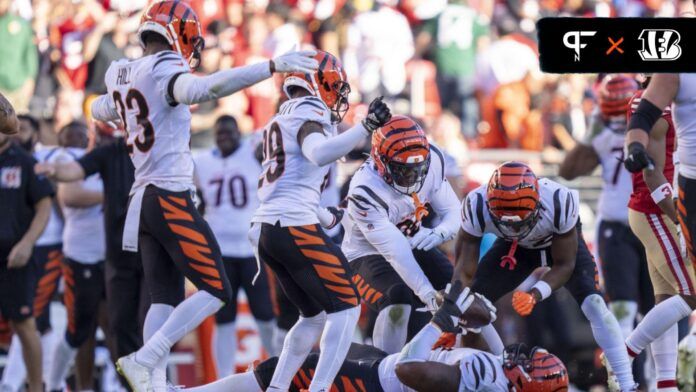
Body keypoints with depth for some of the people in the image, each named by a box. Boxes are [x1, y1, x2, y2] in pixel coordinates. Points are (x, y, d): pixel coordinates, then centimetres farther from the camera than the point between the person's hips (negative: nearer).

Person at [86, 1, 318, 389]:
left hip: (143, 199, 8)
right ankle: (145, 359, -11)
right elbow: (203, 88, -34)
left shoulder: (121, 74, 11)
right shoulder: (164, 72, -12)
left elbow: (102, 110, 33)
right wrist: (273, 66, -38)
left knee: (166, 298, 10)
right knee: (215, 291, -3)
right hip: (171, 199, -8)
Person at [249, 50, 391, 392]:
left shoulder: (282, 120, 23)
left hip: (264, 228, 9)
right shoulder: (309, 113, -5)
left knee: (315, 316, 18)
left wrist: (327, 218, 33)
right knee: (345, 309, -4)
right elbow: (319, 154, -28)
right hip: (294, 226, -9)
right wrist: (365, 127, -33)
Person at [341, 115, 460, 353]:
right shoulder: (365, 192, -33)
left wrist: (439, 233, -29)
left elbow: (452, 210, -5)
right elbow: (395, 251, -35)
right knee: (397, 305, -32)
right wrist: (426, 292, -40)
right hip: (369, 253, -6)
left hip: (413, 243, 6)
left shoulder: (431, 161, -16)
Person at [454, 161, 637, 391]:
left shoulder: (559, 203, -41)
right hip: (515, 247, 3)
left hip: (564, 242, -3)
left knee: (593, 303, -22)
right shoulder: (477, 207, -36)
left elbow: (564, 265, -27)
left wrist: (535, 295, -44)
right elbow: (465, 270, -28)